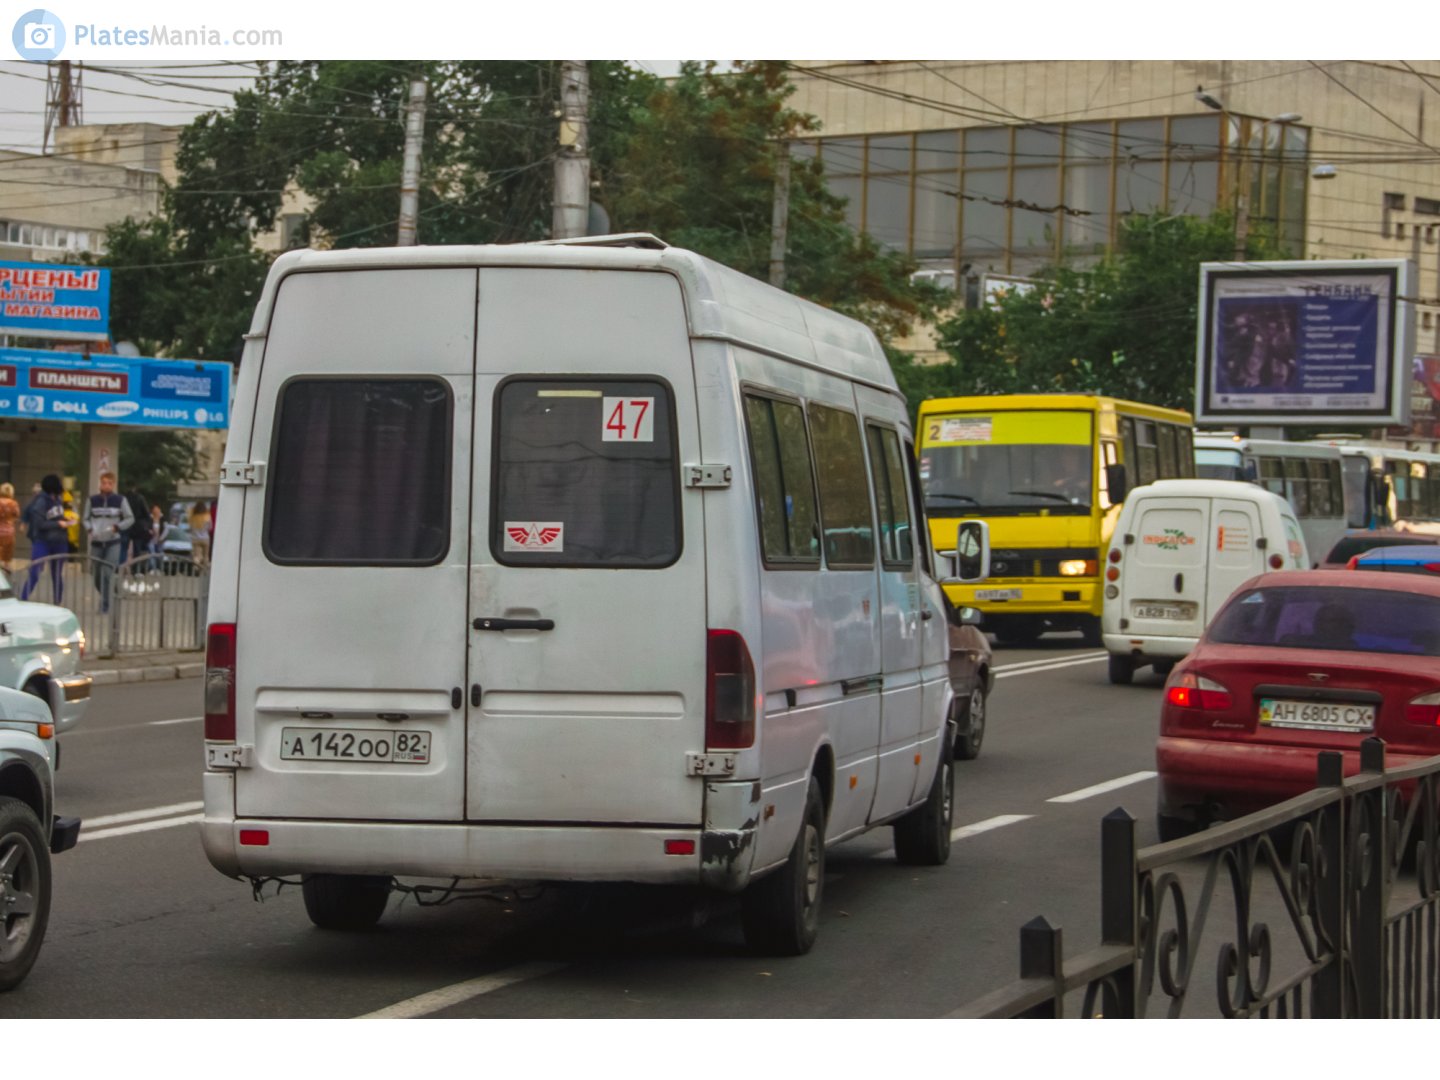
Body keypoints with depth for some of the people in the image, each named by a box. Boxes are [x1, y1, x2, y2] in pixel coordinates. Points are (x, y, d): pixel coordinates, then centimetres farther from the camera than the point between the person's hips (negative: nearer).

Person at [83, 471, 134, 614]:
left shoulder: (120, 500, 0)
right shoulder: (92, 500, 5)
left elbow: (130, 519, 5)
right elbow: (86, 519, 13)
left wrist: (117, 527, -11)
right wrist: (90, 529, -9)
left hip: (113, 543, -3)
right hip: (96, 542, 3)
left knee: (107, 574, -18)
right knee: (98, 577, 7)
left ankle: (104, 604, -12)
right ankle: (105, 599, 30)